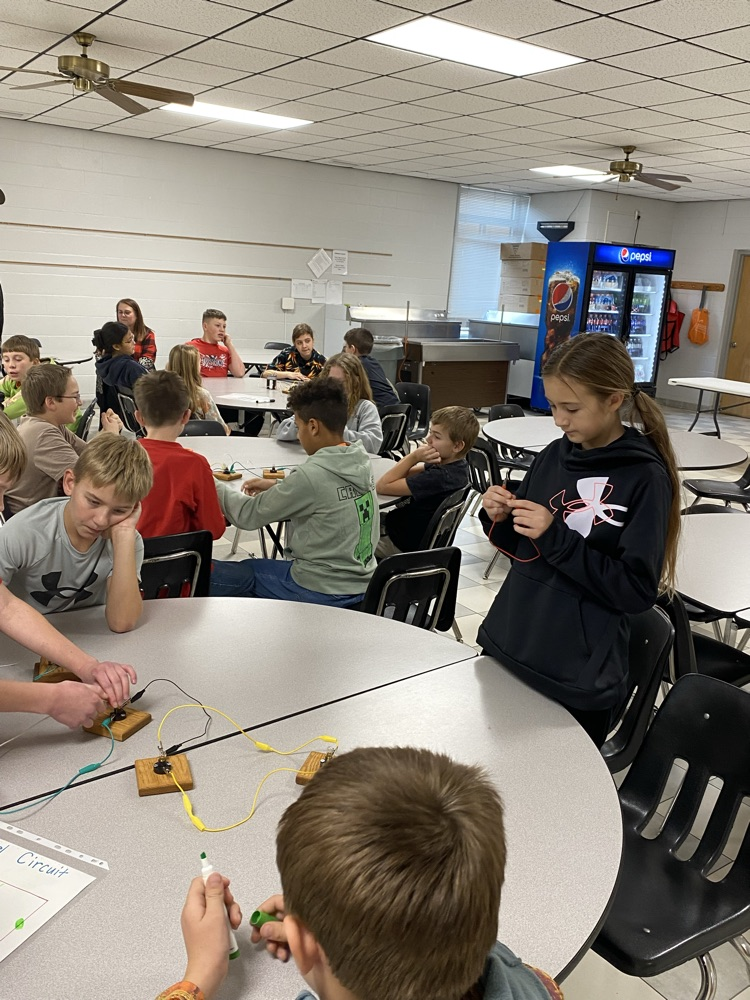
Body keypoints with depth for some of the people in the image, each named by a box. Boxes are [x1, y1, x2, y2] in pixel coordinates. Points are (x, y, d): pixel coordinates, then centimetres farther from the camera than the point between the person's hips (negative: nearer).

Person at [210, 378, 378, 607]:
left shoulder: (311, 475, -24)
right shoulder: (361, 463, -2)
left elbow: (248, 515, -13)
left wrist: (216, 487, 5)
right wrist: (277, 486, 9)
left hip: (321, 592, -8)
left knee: (213, 573, 6)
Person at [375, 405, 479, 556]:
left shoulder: (439, 477, -34)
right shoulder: (457, 465, -6)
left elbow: (382, 486, -27)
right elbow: (405, 474, 2)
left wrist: (414, 457, -26)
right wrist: (415, 458, -17)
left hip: (402, 545, -9)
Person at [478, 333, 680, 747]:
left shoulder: (645, 479, -13)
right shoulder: (554, 455, 4)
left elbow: (638, 591, -15)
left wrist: (556, 536, -21)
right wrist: (502, 520, -7)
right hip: (505, 649, 5)